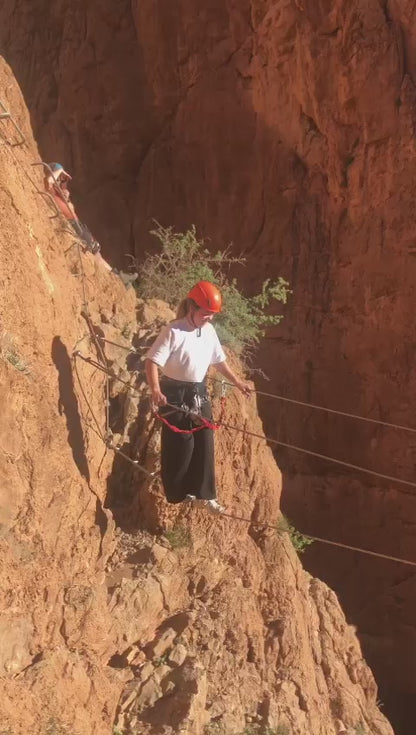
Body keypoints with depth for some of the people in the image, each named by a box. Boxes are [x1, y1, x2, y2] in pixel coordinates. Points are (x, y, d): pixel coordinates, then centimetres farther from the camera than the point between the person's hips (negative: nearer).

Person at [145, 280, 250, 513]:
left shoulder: (209, 331, 3)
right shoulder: (174, 331, -18)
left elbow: (220, 361, 16)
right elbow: (152, 361, -24)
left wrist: (238, 382, 19)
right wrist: (156, 390, -38)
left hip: (199, 393, 7)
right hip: (175, 394, -7)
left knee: (205, 443, 8)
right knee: (181, 444, 1)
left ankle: (203, 493, 20)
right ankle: (178, 493, 20)